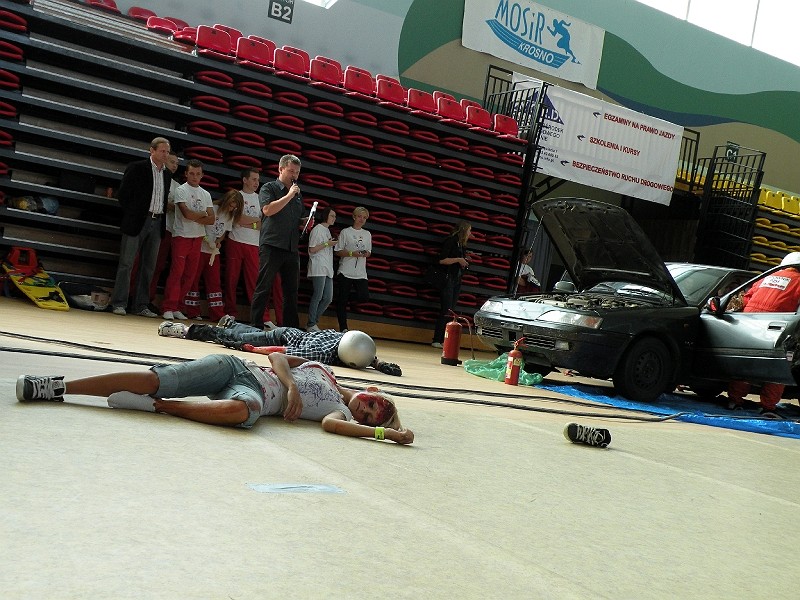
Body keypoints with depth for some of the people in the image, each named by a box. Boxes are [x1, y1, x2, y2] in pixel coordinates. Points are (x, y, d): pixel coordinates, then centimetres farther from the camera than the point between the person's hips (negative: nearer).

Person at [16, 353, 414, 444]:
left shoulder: (341, 412, 11)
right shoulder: (321, 370, 17)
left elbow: (329, 424, -13)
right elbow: (277, 356, 12)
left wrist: (383, 431, -22)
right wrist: (290, 385, -6)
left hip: (258, 397, -1)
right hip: (238, 370, 1)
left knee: (242, 410, -40)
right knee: (156, 379, -21)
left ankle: (154, 405, -26)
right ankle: (57, 386, -15)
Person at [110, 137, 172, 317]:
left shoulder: (167, 174, 13)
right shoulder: (136, 168, -4)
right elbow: (123, 194, -4)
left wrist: (161, 217, 8)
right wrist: (130, 215, -3)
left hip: (156, 223, 6)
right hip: (137, 221, -6)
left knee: (149, 266, 7)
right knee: (126, 263, -2)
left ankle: (141, 305, 12)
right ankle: (119, 304, 2)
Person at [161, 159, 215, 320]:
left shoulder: (206, 194, 14)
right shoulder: (181, 190, -2)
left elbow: (211, 220, 6)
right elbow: (187, 213, -16)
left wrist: (194, 217, -9)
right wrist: (203, 214, -1)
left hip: (198, 238, 6)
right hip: (182, 236, -6)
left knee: (190, 274, 4)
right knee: (177, 272, -11)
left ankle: (176, 307, 11)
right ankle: (168, 308, -8)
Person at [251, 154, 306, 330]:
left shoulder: (298, 194, 21)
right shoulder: (269, 188, 2)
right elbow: (268, 209, -15)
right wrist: (289, 196, -13)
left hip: (292, 248, 6)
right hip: (271, 246, -6)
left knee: (292, 290, 8)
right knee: (264, 287, -5)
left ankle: (291, 328, 13)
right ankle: (256, 326, -2)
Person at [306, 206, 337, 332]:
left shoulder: (327, 231, 21)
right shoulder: (317, 229, -5)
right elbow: (312, 249, -11)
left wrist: (332, 243, 12)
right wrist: (327, 244, -12)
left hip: (327, 269, 9)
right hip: (318, 269, -9)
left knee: (328, 298, 4)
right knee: (317, 297, -9)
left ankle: (313, 322, 13)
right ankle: (311, 325, -2)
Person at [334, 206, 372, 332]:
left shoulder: (367, 234, 15)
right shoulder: (345, 232, 2)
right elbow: (337, 251, -1)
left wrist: (366, 254, -5)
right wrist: (351, 253, -15)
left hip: (360, 273, 3)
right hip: (345, 272, -3)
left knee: (364, 297, -14)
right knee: (342, 301, -3)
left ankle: (350, 297, 19)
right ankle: (343, 328, 3)